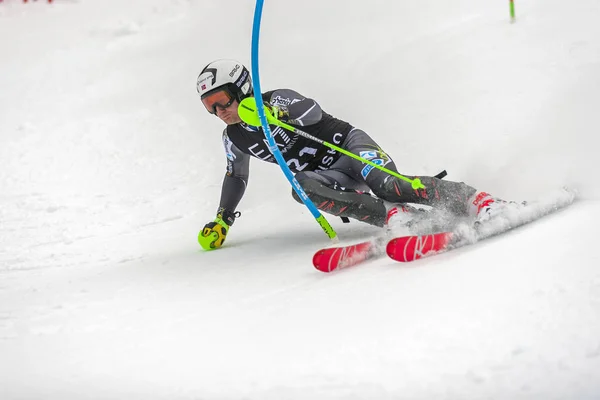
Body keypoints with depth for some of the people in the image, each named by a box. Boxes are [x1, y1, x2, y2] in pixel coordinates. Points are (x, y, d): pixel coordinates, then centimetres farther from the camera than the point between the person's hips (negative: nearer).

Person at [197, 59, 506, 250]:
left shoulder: (277, 99, -13)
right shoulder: (234, 139, 7)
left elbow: (312, 111, -32)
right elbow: (235, 177, 26)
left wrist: (275, 111, -47)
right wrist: (222, 220, 26)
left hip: (349, 146, -5)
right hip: (329, 175, 5)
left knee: (387, 186, -33)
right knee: (302, 187, -31)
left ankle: (478, 202, -31)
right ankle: (396, 216, -38)